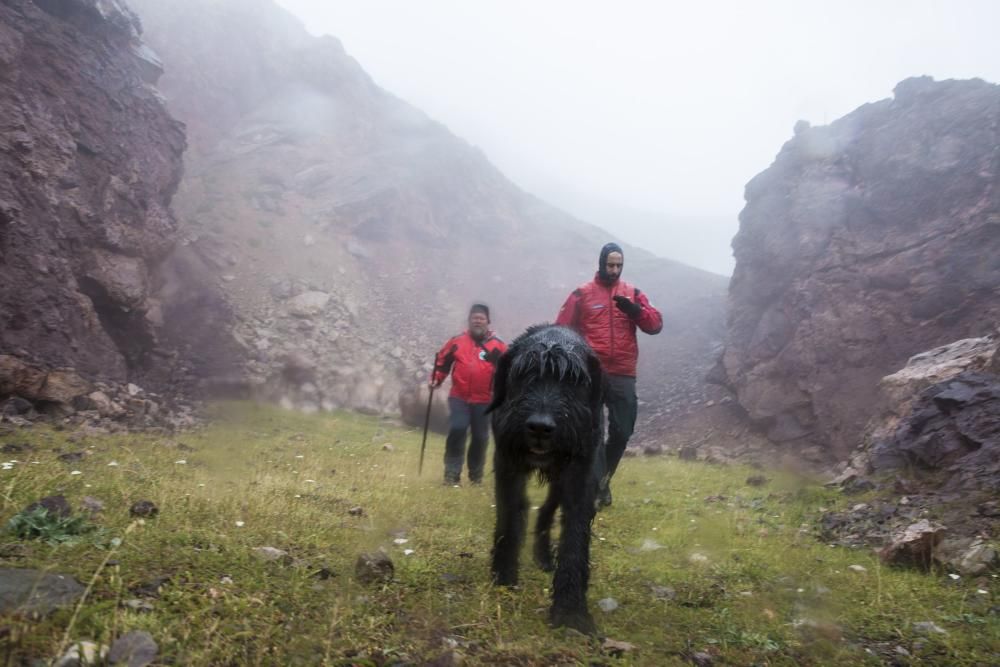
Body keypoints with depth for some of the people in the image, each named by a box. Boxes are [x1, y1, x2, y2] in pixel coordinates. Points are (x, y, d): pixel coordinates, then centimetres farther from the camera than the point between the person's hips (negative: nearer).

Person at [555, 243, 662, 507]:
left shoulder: (633, 293, 10)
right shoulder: (582, 294, 3)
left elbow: (656, 324, 2)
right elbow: (562, 330, 3)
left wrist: (635, 310, -16)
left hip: (623, 375, 3)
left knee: (622, 431, 7)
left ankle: (603, 478, 28)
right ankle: (597, 485, 0)